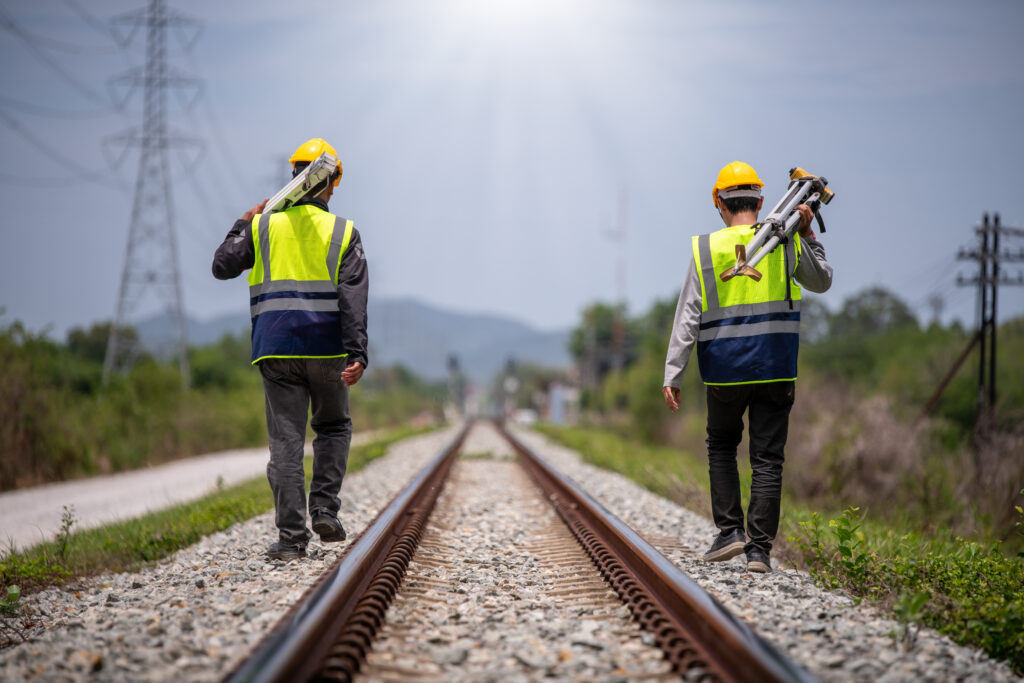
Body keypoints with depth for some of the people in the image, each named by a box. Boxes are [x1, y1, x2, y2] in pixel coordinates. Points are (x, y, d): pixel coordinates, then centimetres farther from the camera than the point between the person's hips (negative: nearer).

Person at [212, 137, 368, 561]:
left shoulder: (264, 226, 4)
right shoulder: (343, 233, 1)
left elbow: (222, 267, 12)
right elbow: (353, 299, -7)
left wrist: (243, 225, 25)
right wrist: (356, 355, -13)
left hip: (276, 350, 1)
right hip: (326, 349, -1)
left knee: (286, 440, 2)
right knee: (333, 427, 21)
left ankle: (292, 537, -2)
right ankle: (325, 510, 7)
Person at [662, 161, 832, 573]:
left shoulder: (705, 249, -2)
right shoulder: (786, 243, 1)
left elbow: (688, 318, -3)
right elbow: (822, 282, 20)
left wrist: (672, 375, -2)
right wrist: (808, 234, 20)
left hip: (725, 370, 0)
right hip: (776, 370, 0)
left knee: (721, 446, 20)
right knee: (767, 458, 4)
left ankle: (729, 530, 10)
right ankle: (759, 548, 0)